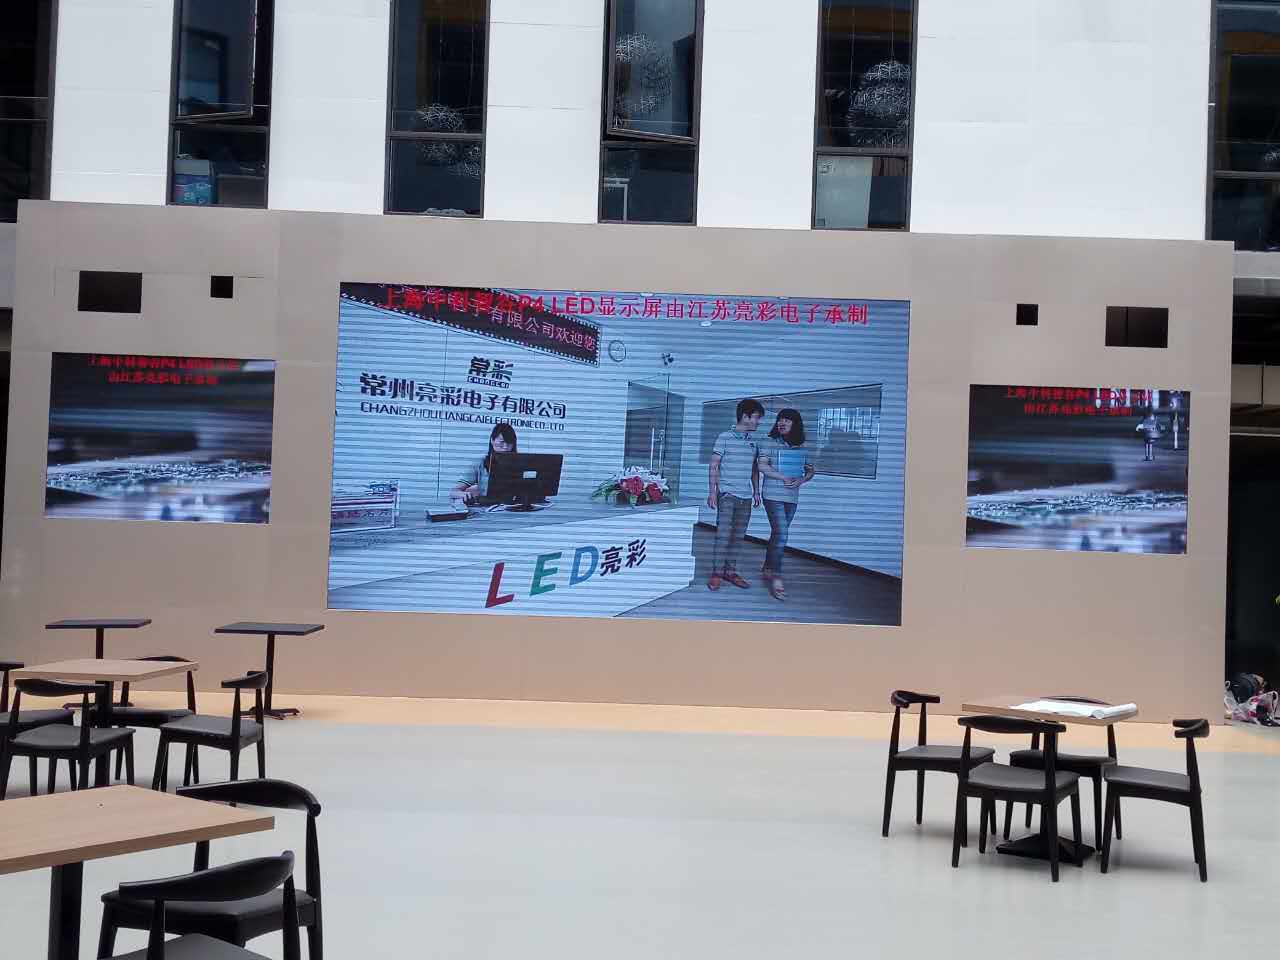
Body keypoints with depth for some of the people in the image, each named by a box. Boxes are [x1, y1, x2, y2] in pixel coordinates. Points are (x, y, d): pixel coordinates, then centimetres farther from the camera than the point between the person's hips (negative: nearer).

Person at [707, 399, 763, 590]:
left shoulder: (753, 441, 12)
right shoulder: (725, 438, -4)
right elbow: (714, 466, -4)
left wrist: (756, 491, 17)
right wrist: (712, 492, -8)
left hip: (746, 496, 6)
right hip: (727, 494, -6)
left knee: (738, 536, 8)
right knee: (723, 534, -9)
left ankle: (730, 570, 17)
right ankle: (716, 573, -4)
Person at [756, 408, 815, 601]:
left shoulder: (802, 448, 9)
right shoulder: (770, 443, -4)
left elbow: (810, 471, 14)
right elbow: (762, 465, -12)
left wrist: (801, 481, -8)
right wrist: (784, 478, -18)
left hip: (792, 497, 5)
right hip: (773, 496, -5)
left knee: (778, 534, 14)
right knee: (781, 535, -14)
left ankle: (767, 569, 30)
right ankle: (776, 579, -13)